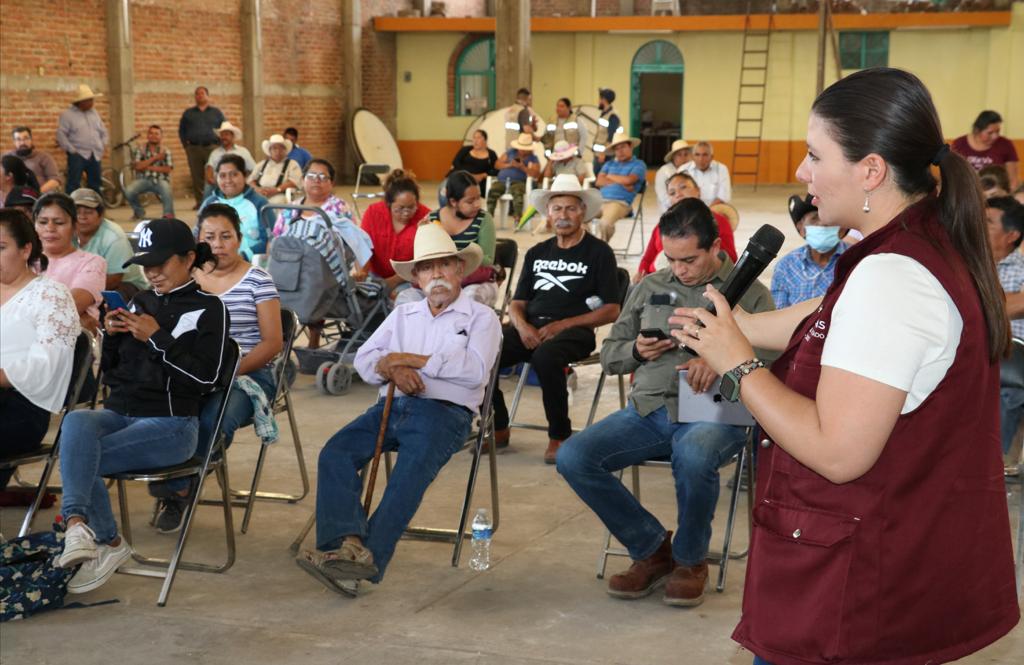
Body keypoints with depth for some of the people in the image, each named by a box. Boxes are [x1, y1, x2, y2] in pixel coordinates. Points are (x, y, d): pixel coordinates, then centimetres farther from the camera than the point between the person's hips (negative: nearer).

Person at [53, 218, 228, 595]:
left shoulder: (208, 308, 1)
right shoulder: (139, 303, 18)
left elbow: (206, 376, -10)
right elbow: (111, 373, 20)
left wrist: (157, 337, -13)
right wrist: (111, 336, 0)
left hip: (171, 424, -5)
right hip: (118, 413, 5)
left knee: (77, 458, -26)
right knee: (76, 422, -31)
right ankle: (87, 533, -34)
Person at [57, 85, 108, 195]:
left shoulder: (94, 113, 16)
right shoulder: (68, 114, -2)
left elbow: (103, 132, 23)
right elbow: (61, 134, -7)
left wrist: (104, 145, 8)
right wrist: (71, 149, -12)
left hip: (95, 155, 6)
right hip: (77, 155, -6)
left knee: (95, 185, 9)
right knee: (73, 185, -11)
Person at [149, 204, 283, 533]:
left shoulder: (257, 280, 1)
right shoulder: (187, 279, 13)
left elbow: (272, 342, -4)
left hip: (248, 375, -3)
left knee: (212, 419, -35)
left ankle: (177, 486, -8)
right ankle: (178, 487, -13)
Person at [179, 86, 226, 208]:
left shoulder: (216, 112, 12)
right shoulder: (188, 113, 16)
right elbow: (181, 130, 17)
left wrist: (220, 144, -3)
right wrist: (186, 145, 5)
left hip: (212, 147, -2)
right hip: (193, 149, 2)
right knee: (197, 177, -1)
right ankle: (199, 202, 4)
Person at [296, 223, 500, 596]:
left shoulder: (480, 317, 11)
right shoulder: (403, 315, 28)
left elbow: (474, 370, -7)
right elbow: (364, 359, 18)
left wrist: (411, 359, -6)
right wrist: (392, 369, -6)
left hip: (444, 412, -5)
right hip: (392, 406, 5)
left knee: (410, 474, -33)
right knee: (335, 453, -22)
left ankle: (369, 558, -39)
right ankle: (348, 542, -36)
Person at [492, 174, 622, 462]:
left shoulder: (599, 252, 4)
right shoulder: (537, 252, 20)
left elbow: (611, 310, -2)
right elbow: (517, 303, 18)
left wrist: (562, 324, -12)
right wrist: (522, 327, -7)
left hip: (574, 330, -5)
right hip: (531, 328, 5)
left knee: (545, 357, -39)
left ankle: (559, 436, -20)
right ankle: (498, 428, -3)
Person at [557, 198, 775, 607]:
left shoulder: (751, 293, 7)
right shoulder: (648, 288, 18)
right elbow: (608, 354, 22)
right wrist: (636, 351, 0)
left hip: (712, 412, -4)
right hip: (649, 408, 4)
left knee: (693, 456, -40)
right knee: (572, 457, -20)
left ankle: (690, 559, -9)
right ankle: (651, 548, -1)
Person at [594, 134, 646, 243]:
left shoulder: (639, 165, 10)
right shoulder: (609, 164, 25)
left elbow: (628, 180, -8)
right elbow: (599, 182, 9)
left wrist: (610, 176, 9)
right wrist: (621, 183, -2)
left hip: (620, 202, -5)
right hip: (600, 200, 5)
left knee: (605, 223, -37)